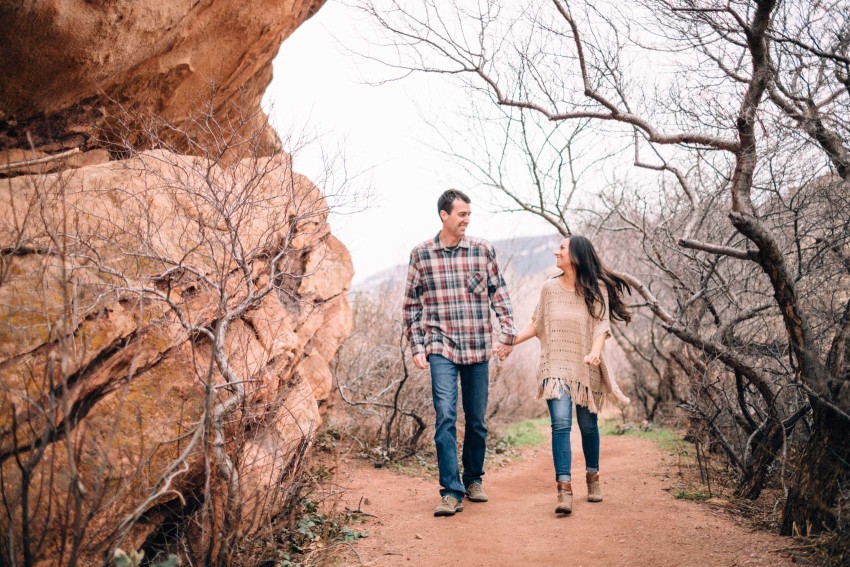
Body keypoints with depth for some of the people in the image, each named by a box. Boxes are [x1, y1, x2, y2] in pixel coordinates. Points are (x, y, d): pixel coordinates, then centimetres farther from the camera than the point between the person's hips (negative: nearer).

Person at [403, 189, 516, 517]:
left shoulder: (482, 249, 4)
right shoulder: (421, 254, 2)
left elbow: (499, 293, 8)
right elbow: (412, 305, 6)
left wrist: (508, 333, 0)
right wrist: (417, 348, 0)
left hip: (478, 348, 2)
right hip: (441, 348, -2)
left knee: (477, 420, 11)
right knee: (445, 417, -12)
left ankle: (473, 480, 30)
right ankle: (452, 493, -6)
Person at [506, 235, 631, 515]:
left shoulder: (596, 289, -2)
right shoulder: (550, 288, 5)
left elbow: (602, 326, -11)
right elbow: (537, 325, 13)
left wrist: (595, 352, -28)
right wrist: (511, 341, 7)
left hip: (586, 368, 0)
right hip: (556, 366, 1)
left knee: (588, 425, 12)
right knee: (560, 424, -14)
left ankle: (593, 477, 35)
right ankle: (564, 489, -15)